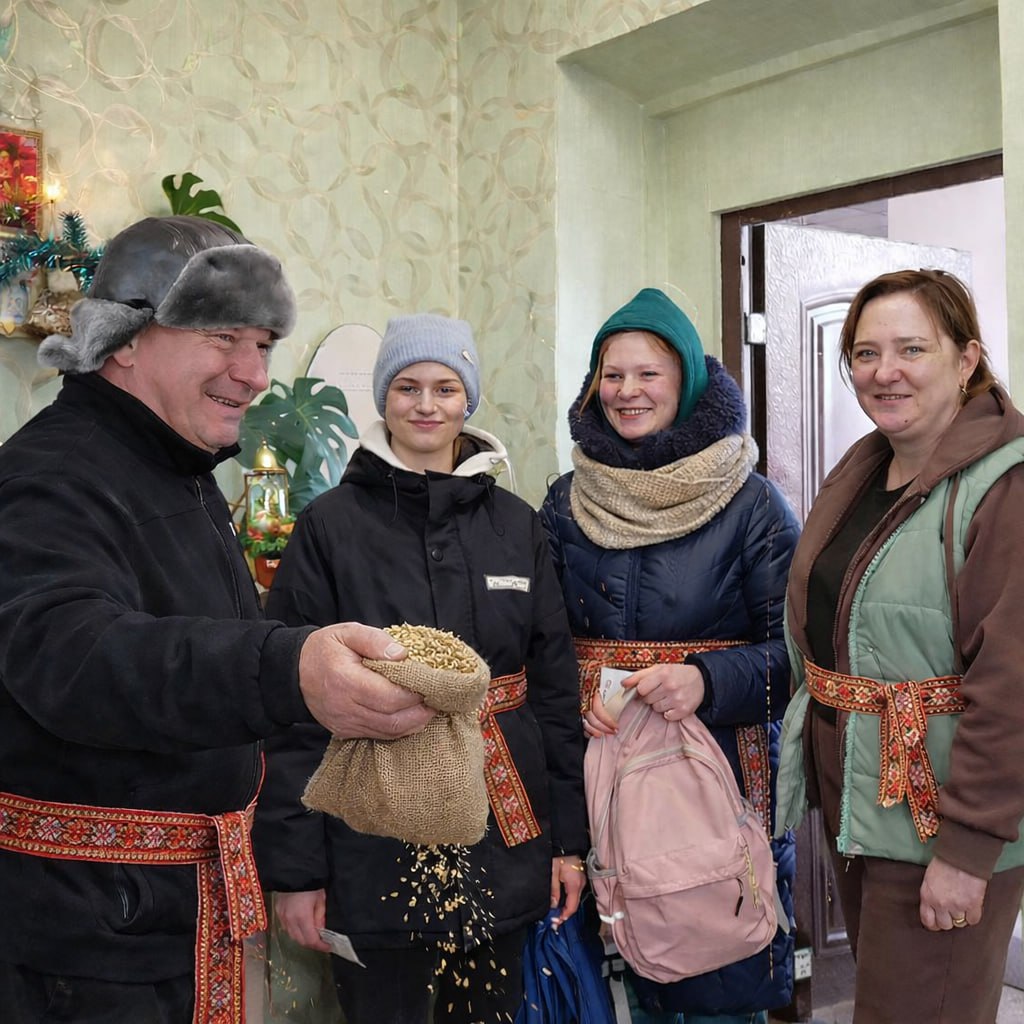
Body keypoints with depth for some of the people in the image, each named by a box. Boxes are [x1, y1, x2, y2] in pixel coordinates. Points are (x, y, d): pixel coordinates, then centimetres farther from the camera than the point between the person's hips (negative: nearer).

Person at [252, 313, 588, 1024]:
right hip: (375, 840, -2)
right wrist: (293, 864, -8)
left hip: (504, 832, 3)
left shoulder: (516, 524, 5)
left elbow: (555, 684, 7)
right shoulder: (331, 525, -4)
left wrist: (570, 835, 5)